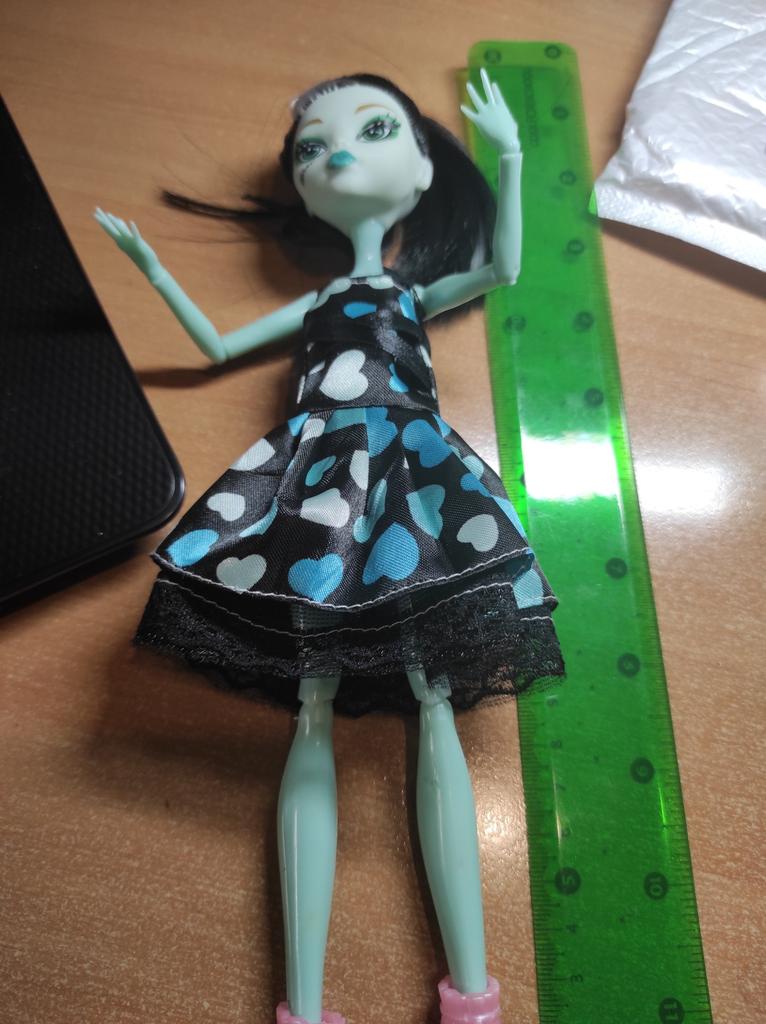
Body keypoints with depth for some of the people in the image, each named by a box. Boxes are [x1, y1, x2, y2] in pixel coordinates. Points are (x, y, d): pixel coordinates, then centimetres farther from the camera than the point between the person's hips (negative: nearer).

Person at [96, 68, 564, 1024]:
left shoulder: (418, 290, 28)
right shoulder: (316, 303, 33)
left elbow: (502, 265, 11)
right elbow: (217, 345, 33)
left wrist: (509, 154, 7)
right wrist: (150, 265, 33)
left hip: (409, 470, -1)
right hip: (319, 477, 2)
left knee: (433, 700, -15)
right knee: (313, 709, -12)